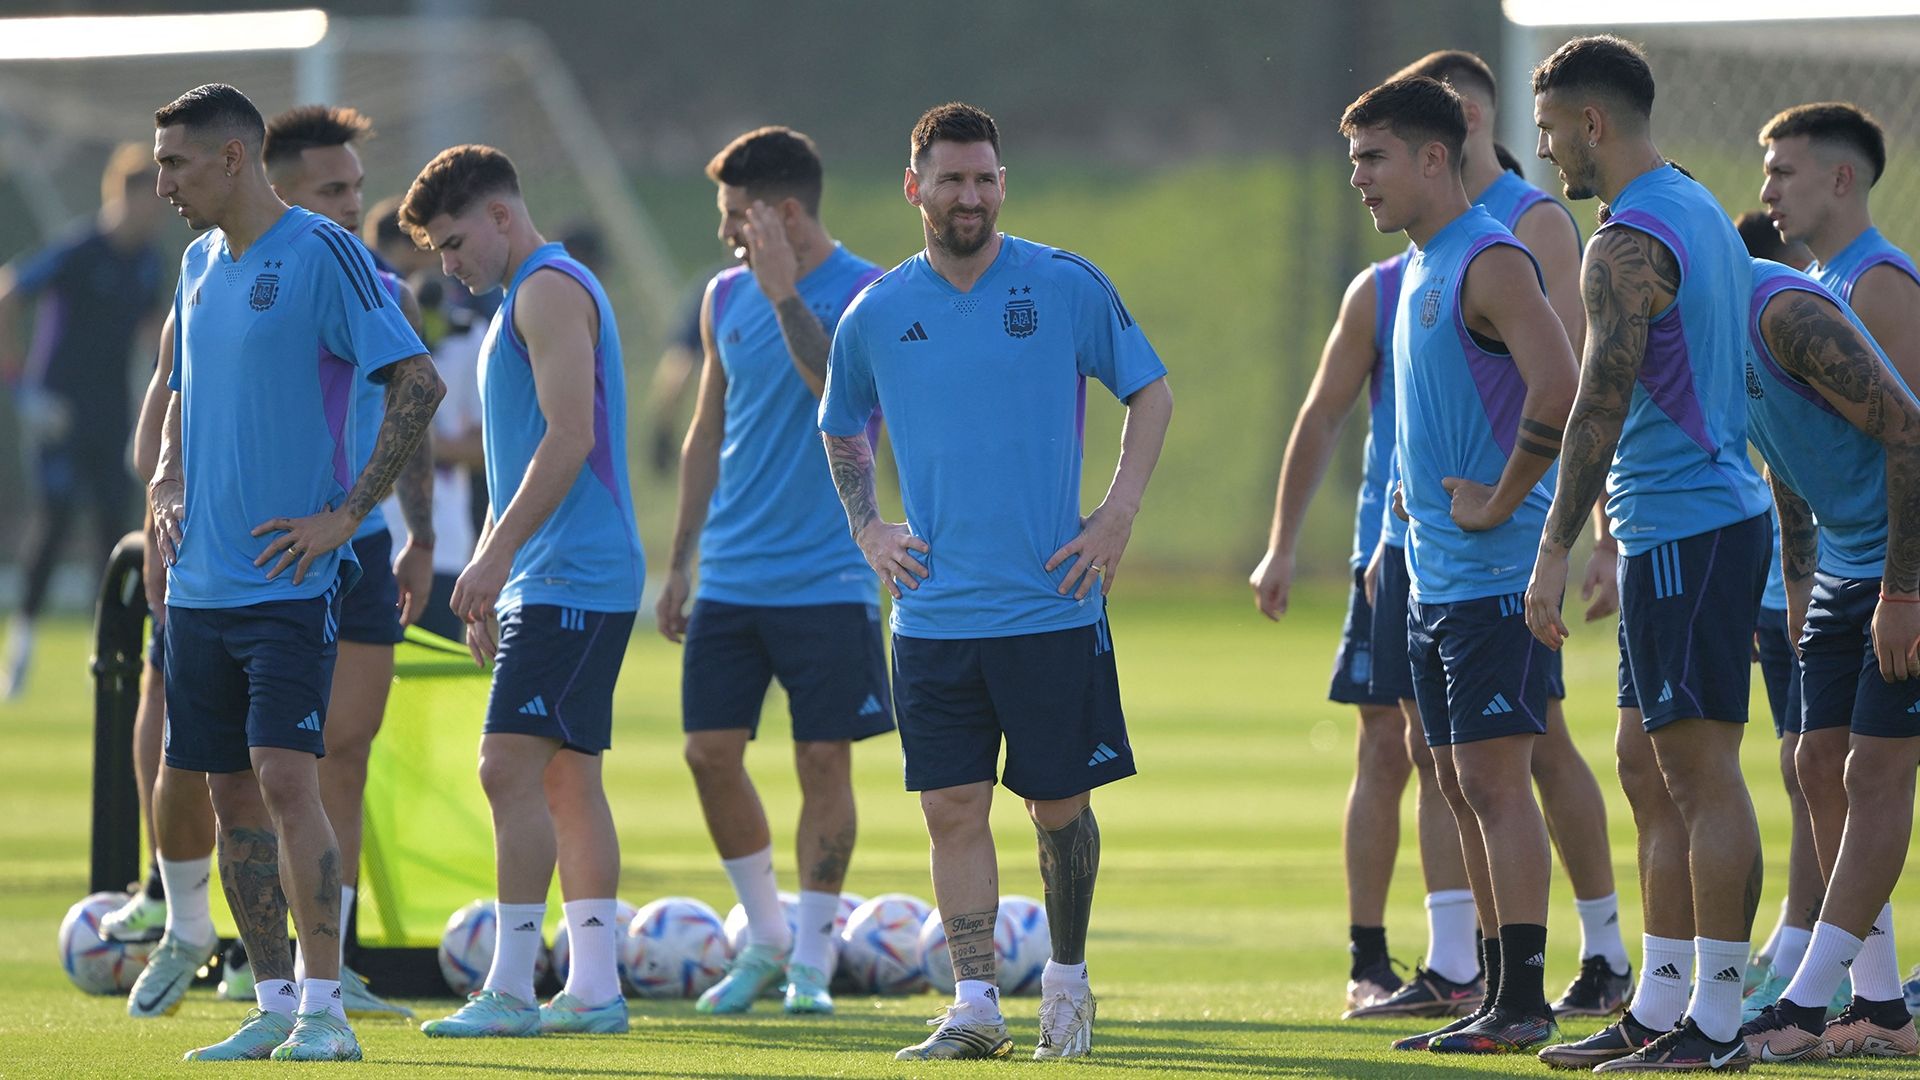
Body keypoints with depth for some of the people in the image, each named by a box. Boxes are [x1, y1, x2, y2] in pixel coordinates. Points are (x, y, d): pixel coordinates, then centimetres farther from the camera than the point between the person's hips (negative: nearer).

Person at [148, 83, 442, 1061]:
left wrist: (346, 514, -15)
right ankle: (274, 1005, 14)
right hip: (200, 579, 7)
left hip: (290, 579, -7)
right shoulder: (201, 263, 14)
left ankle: (326, 1009, -9)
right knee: (232, 795, 7)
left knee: (285, 779, -14)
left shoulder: (324, 255, -10)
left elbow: (418, 384, -13)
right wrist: (165, 481, 9)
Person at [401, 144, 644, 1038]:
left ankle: (511, 989, -15)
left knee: (510, 767, -13)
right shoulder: (528, 297, 22)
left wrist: (494, 556, -20)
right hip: (549, 584, 11)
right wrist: (493, 578, 25)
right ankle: (594, 988, 9)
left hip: (569, 582, -11)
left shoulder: (550, 290, -11)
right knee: (567, 778, 9)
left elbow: (569, 438, -20)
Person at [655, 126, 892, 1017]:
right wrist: (680, 561, 16)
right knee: (710, 750, 1)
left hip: (827, 577, -5)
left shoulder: (868, 295, -7)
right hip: (731, 576, 5)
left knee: (823, 760, -2)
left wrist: (785, 294, -27)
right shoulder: (727, 297, 10)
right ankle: (765, 939, 17)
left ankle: (811, 958, 7)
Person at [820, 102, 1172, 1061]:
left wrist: (1119, 513, -3)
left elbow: (1151, 392, 7)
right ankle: (974, 1008, 2)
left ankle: (1067, 979, 24)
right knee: (953, 809, -2)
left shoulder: (1068, 288, -3)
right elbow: (842, 426, 22)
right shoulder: (875, 316, 4)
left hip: (1052, 609, -2)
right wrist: (866, 529, 9)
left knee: (1059, 804, 4)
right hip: (934, 613, 2)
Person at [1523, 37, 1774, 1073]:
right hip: (1713, 512, 10)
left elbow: (1602, 406, -21)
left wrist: (1553, 551, -20)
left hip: (1683, 532, -10)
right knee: (1647, 764, 14)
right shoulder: (1703, 212, 17)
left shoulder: (1628, 245, -15)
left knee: (1702, 770, -8)